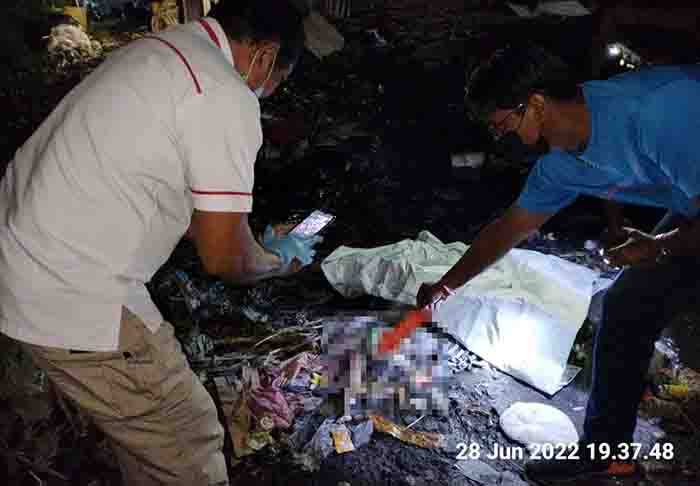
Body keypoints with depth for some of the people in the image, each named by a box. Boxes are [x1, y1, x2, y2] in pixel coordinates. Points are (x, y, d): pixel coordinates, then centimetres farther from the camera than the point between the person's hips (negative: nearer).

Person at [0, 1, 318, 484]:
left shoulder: (162, 47, 10)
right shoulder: (227, 97, -18)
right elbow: (224, 257, -15)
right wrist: (279, 258, 7)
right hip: (72, 299, -10)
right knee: (188, 445, 4)